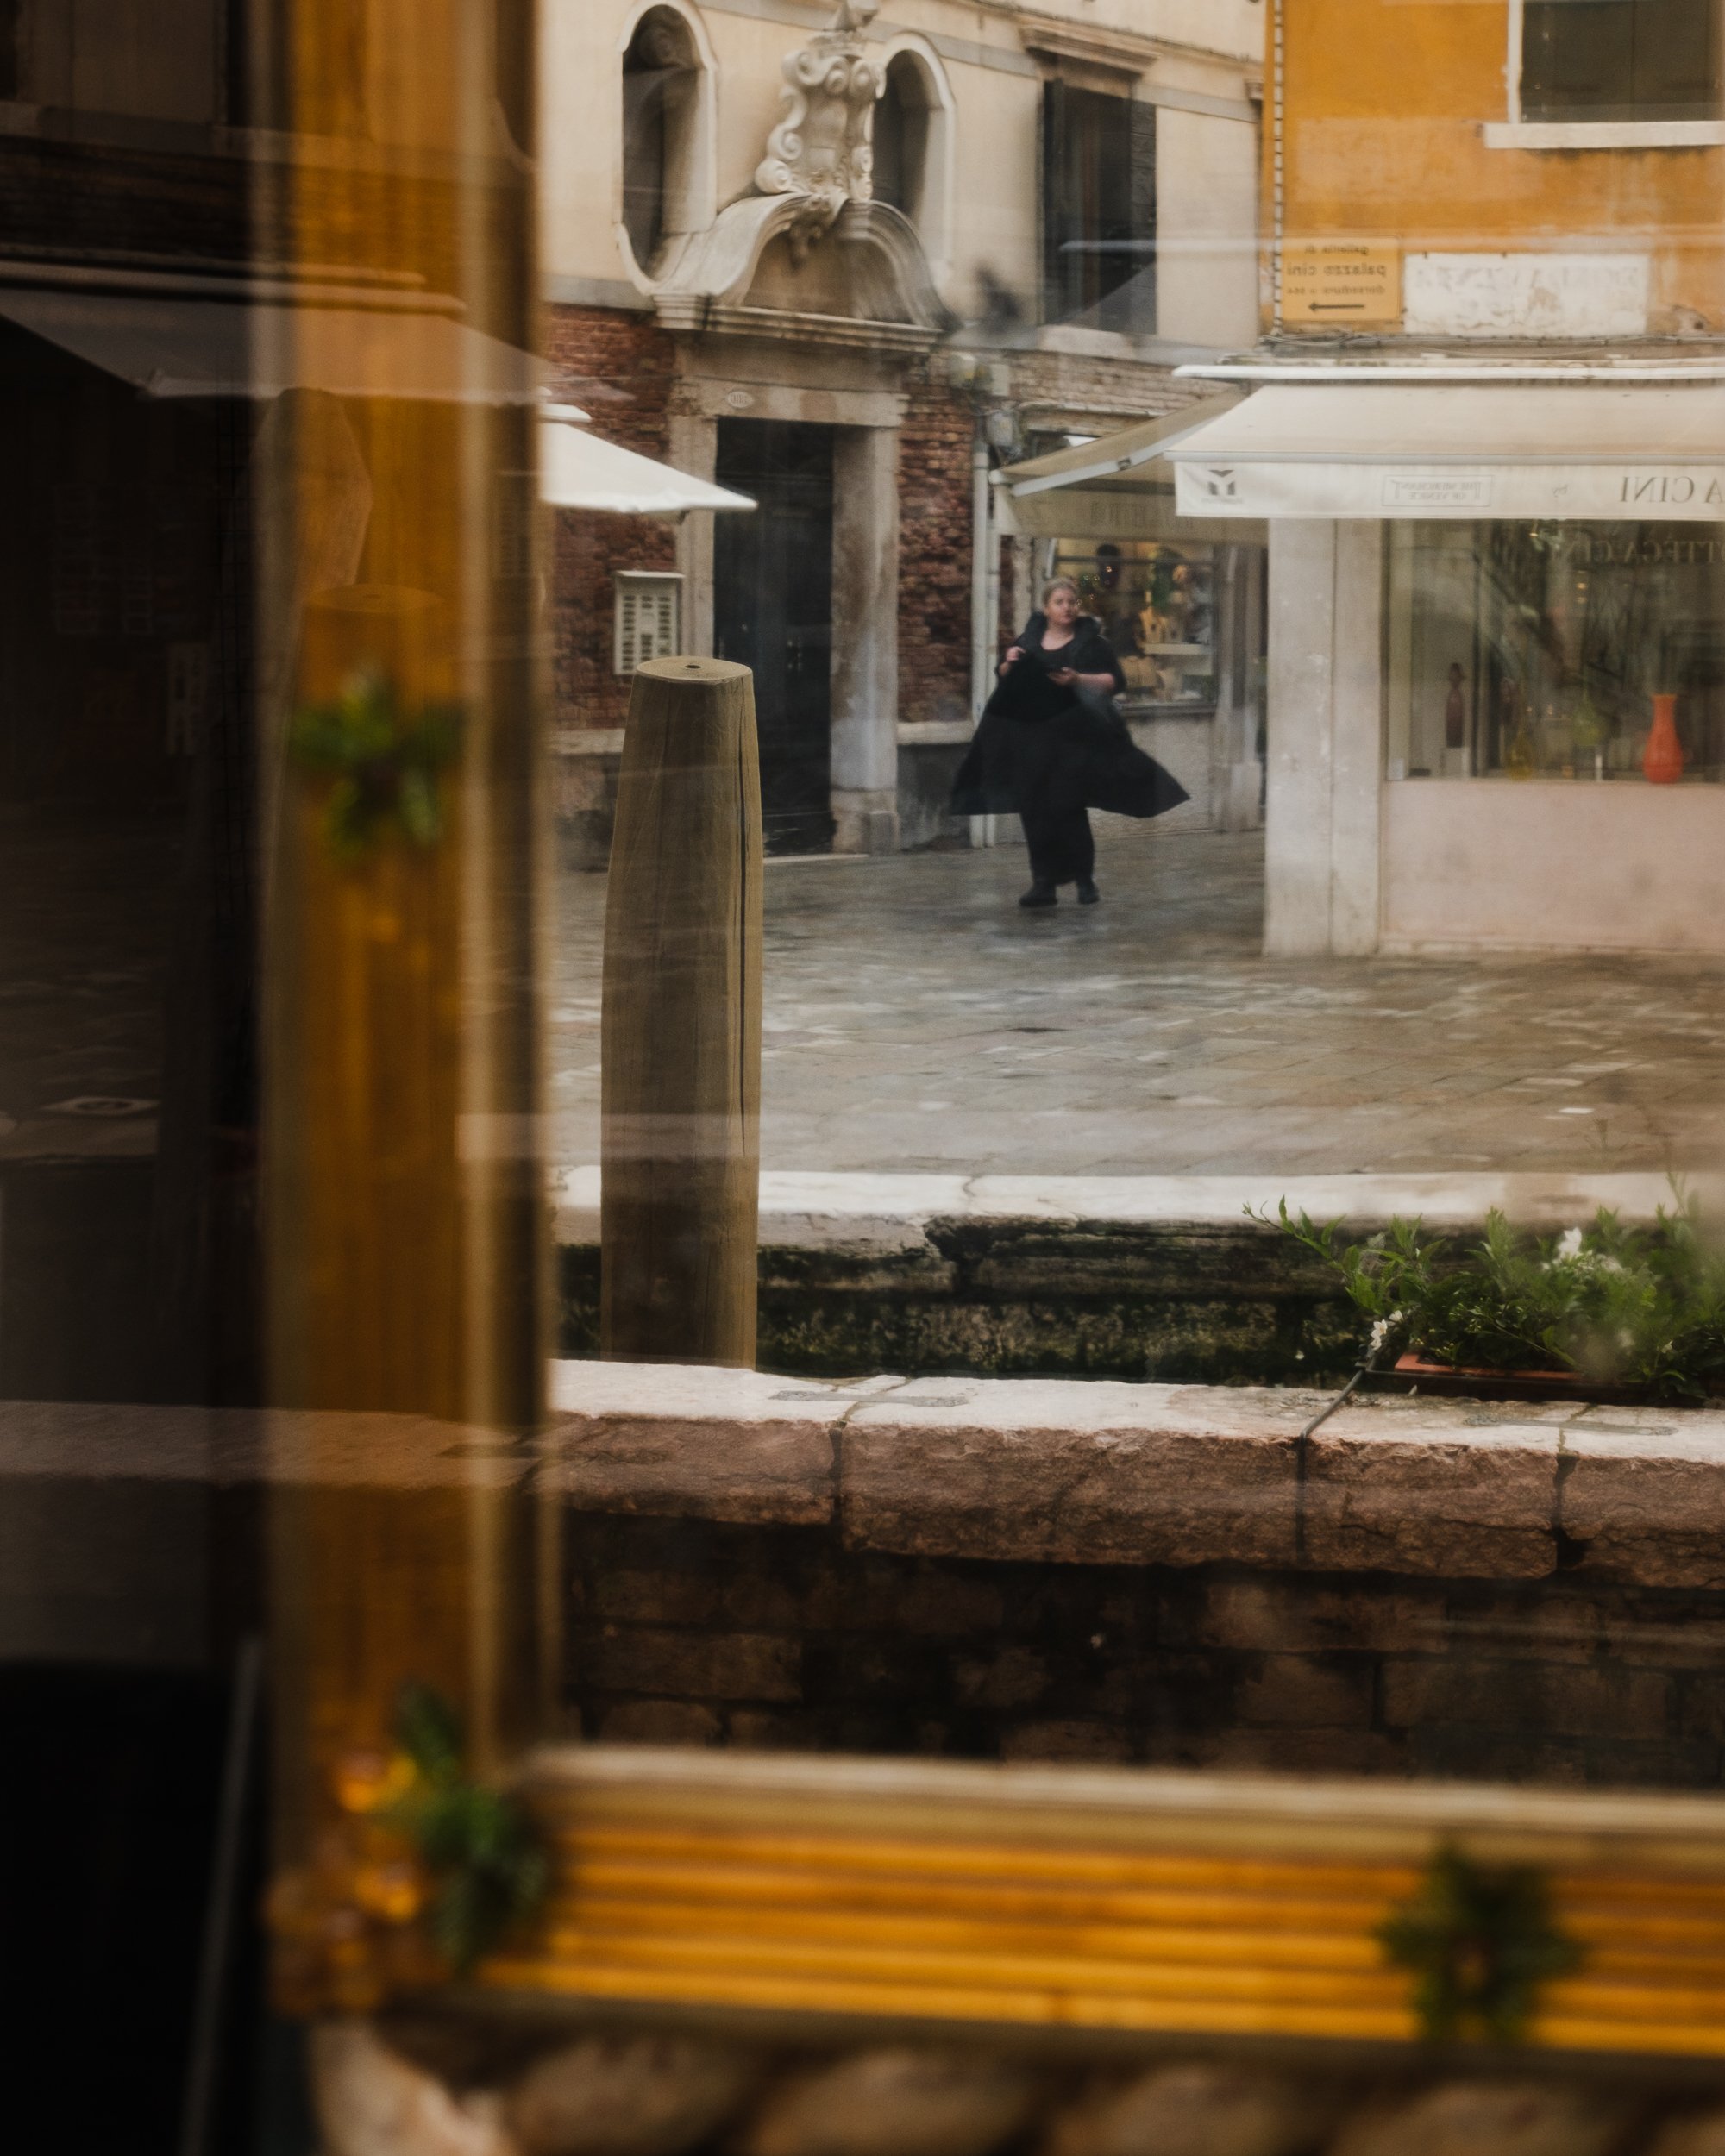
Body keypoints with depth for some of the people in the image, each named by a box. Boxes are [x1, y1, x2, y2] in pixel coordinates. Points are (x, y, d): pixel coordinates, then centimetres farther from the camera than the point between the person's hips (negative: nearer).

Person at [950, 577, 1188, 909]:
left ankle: (1085, 880, 1)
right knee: (1035, 810, 1)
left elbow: (1115, 681, -3)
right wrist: (1010, 663, -2)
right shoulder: (1030, 639, 13)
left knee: (1067, 808, -10)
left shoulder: (1092, 641, 2)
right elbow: (1006, 679, 20)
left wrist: (1078, 680, -17)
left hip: (1073, 739, -4)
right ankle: (1043, 883, 6)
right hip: (1030, 738, 4)